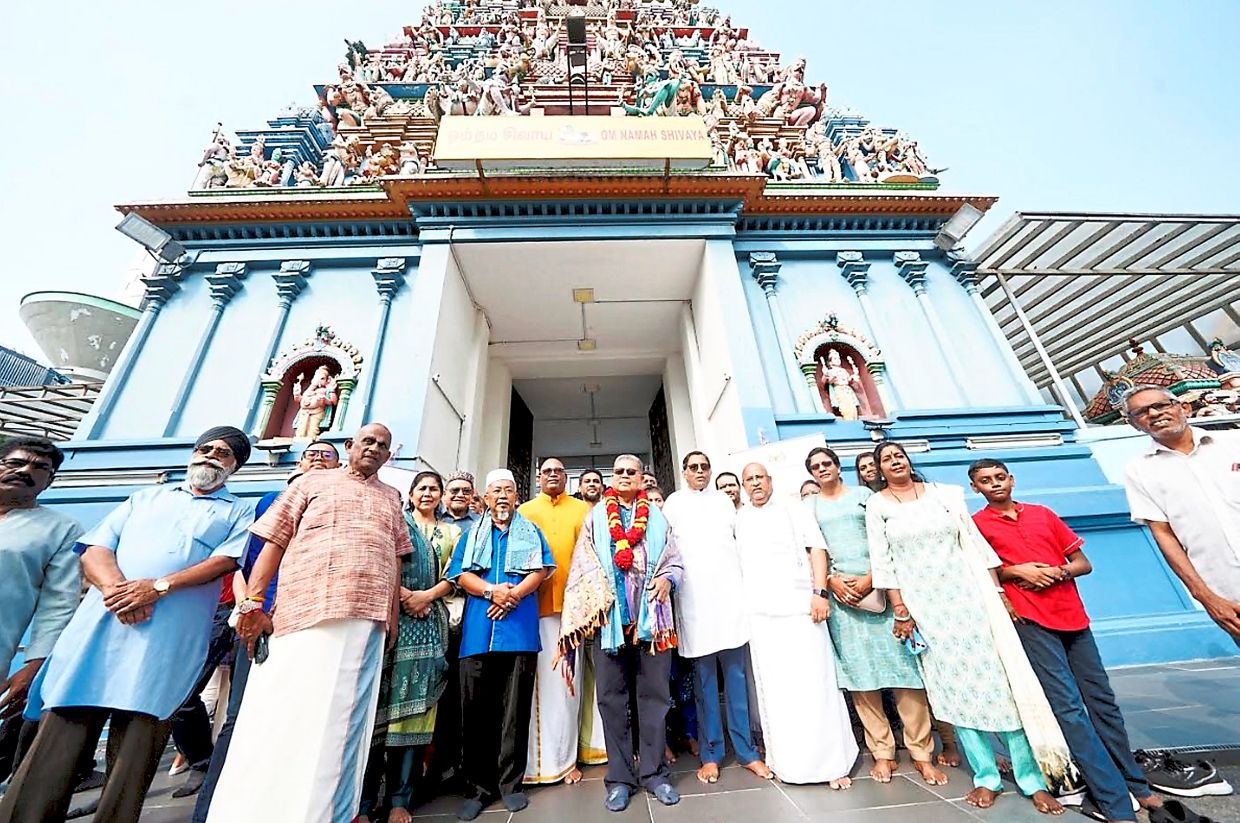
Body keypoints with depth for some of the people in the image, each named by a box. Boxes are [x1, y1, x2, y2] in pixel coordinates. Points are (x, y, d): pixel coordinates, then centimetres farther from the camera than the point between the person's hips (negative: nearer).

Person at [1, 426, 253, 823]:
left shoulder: (238, 512, 12)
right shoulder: (146, 497, 22)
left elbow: (227, 559, -3)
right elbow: (94, 547, 11)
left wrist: (159, 586, -15)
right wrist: (115, 587, -10)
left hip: (169, 638, -2)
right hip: (101, 622, 3)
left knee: (135, 748, 0)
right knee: (57, 740, 1)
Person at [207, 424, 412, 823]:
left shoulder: (391, 498, 18)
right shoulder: (313, 482, 10)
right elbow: (274, 542, 3)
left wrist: (393, 613, 10)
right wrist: (252, 602, -7)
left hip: (367, 619, 3)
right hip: (304, 611, -3)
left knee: (344, 720, 9)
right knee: (280, 715, 1)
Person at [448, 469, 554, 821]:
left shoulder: (531, 532, 12)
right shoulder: (472, 534, 15)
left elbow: (541, 569, 1)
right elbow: (460, 574, 3)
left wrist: (514, 594, -14)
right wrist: (492, 591, -13)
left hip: (520, 629, -1)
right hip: (478, 630, 1)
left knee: (515, 710, 6)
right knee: (475, 709, 6)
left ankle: (510, 784, 20)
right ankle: (477, 787, 21)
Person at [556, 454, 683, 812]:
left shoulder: (657, 517, 13)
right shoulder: (595, 517, 10)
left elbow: (675, 559, 12)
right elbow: (583, 565, 4)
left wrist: (667, 579, -8)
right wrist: (598, 600, -6)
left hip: (650, 613, 1)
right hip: (608, 614, 0)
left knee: (653, 692, 7)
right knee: (612, 695, 7)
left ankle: (653, 772, 23)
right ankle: (620, 777, 21)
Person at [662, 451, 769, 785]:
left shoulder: (723, 500, 14)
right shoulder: (673, 503, 6)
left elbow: (740, 539, 16)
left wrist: (747, 585, 10)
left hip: (729, 591, 2)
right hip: (694, 595, -2)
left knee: (736, 672, 7)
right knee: (704, 677, 6)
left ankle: (746, 750, 18)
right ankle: (710, 754, 17)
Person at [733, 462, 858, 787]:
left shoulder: (794, 511, 6)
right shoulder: (739, 520, 11)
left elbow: (817, 549, -1)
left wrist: (819, 592, -11)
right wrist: (739, 606, 7)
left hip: (800, 607, -2)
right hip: (759, 614, 2)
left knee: (814, 683, 3)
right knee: (773, 688, 8)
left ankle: (831, 761, 18)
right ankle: (786, 759, 23)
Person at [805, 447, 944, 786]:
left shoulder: (863, 495, 8)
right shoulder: (809, 507, 9)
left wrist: (870, 579, -8)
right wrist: (832, 582, -8)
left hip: (877, 587, 0)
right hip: (840, 592, 1)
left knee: (902, 665, -1)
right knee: (858, 671, 4)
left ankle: (921, 752, 14)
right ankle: (882, 752, 17)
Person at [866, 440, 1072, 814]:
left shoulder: (944, 493, 4)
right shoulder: (877, 506, -3)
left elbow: (975, 544, 6)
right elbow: (882, 562, -4)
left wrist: (998, 592, 0)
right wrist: (900, 611, -7)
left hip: (967, 593, 1)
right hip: (922, 603, -1)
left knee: (1000, 677, 3)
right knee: (954, 687, 6)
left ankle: (1032, 778, 19)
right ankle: (987, 777, 21)